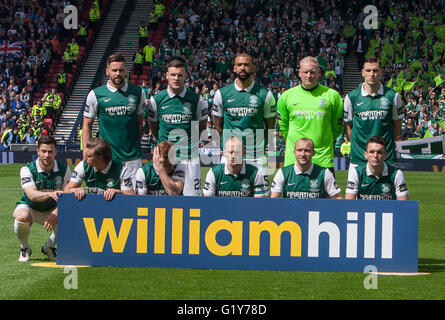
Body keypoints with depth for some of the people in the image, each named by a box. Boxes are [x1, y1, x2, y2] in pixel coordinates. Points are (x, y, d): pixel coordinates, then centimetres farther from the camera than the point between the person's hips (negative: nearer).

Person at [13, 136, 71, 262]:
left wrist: (55, 215, -31)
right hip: (29, 207, -3)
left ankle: (49, 246, 3)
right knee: (22, 217, -38)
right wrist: (50, 194, -57)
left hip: (52, 209, 3)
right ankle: (25, 248, -5)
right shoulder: (27, 169, -20)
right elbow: (32, 195, -36)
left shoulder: (64, 169, -11)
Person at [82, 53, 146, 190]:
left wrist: (137, 143, 10)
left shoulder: (138, 93, 7)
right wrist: (86, 150, -3)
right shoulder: (95, 95, 2)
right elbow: (87, 125, 7)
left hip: (132, 158, 1)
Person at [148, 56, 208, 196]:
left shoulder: (197, 99, 0)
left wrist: (190, 142, 11)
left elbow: (202, 125, 13)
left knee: (193, 195, -4)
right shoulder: (156, 99, 3)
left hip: (190, 157, -1)